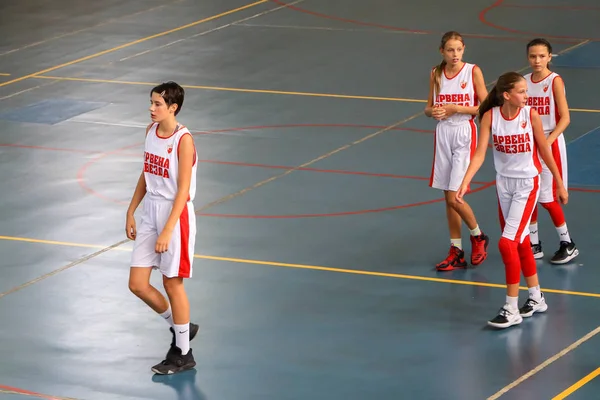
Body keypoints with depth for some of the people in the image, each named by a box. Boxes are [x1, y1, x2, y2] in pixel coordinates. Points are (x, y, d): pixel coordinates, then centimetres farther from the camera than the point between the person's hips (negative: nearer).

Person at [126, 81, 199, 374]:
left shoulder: (183, 140, -18)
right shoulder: (151, 131, 5)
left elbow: (183, 190, -19)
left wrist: (167, 231, -23)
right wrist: (131, 212, 14)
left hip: (175, 214, -7)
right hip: (150, 211, 7)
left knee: (172, 284, 2)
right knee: (137, 285, 6)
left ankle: (183, 354, 16)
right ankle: (180, 327, 28)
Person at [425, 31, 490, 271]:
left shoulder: (473, 71, -7)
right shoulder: (436, 74, 5)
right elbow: (429, 107, 13)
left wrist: (456, 109, -17)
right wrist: (432, 111, -10)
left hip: (464, 135, -5)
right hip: (443, 134, 5)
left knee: (454, 197, -10)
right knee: (449, 198, 7)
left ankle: (478, 237, 14)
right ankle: (456, 252, 15)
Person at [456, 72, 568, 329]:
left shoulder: (530, 115, -14)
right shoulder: (490, 116, -9)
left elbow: (545, 151, -4)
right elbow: (480, 153, -12)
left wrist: (560, 184, 3)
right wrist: (465, 183, -25)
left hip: (527, 184, -4)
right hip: (504, 183, 4)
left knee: (508, 243, -12)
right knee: (520, 243, 15)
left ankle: (512, 310, -5)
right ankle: (536, 298, 32)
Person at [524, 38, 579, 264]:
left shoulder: (555, 81, -11)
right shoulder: (524, 82, 4)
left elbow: (564, 118, -14)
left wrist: (548, 141, -23)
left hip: (550, 144, -5)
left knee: (547, 198, -4)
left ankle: (567, 244, 11)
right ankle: (534, 245, 19)